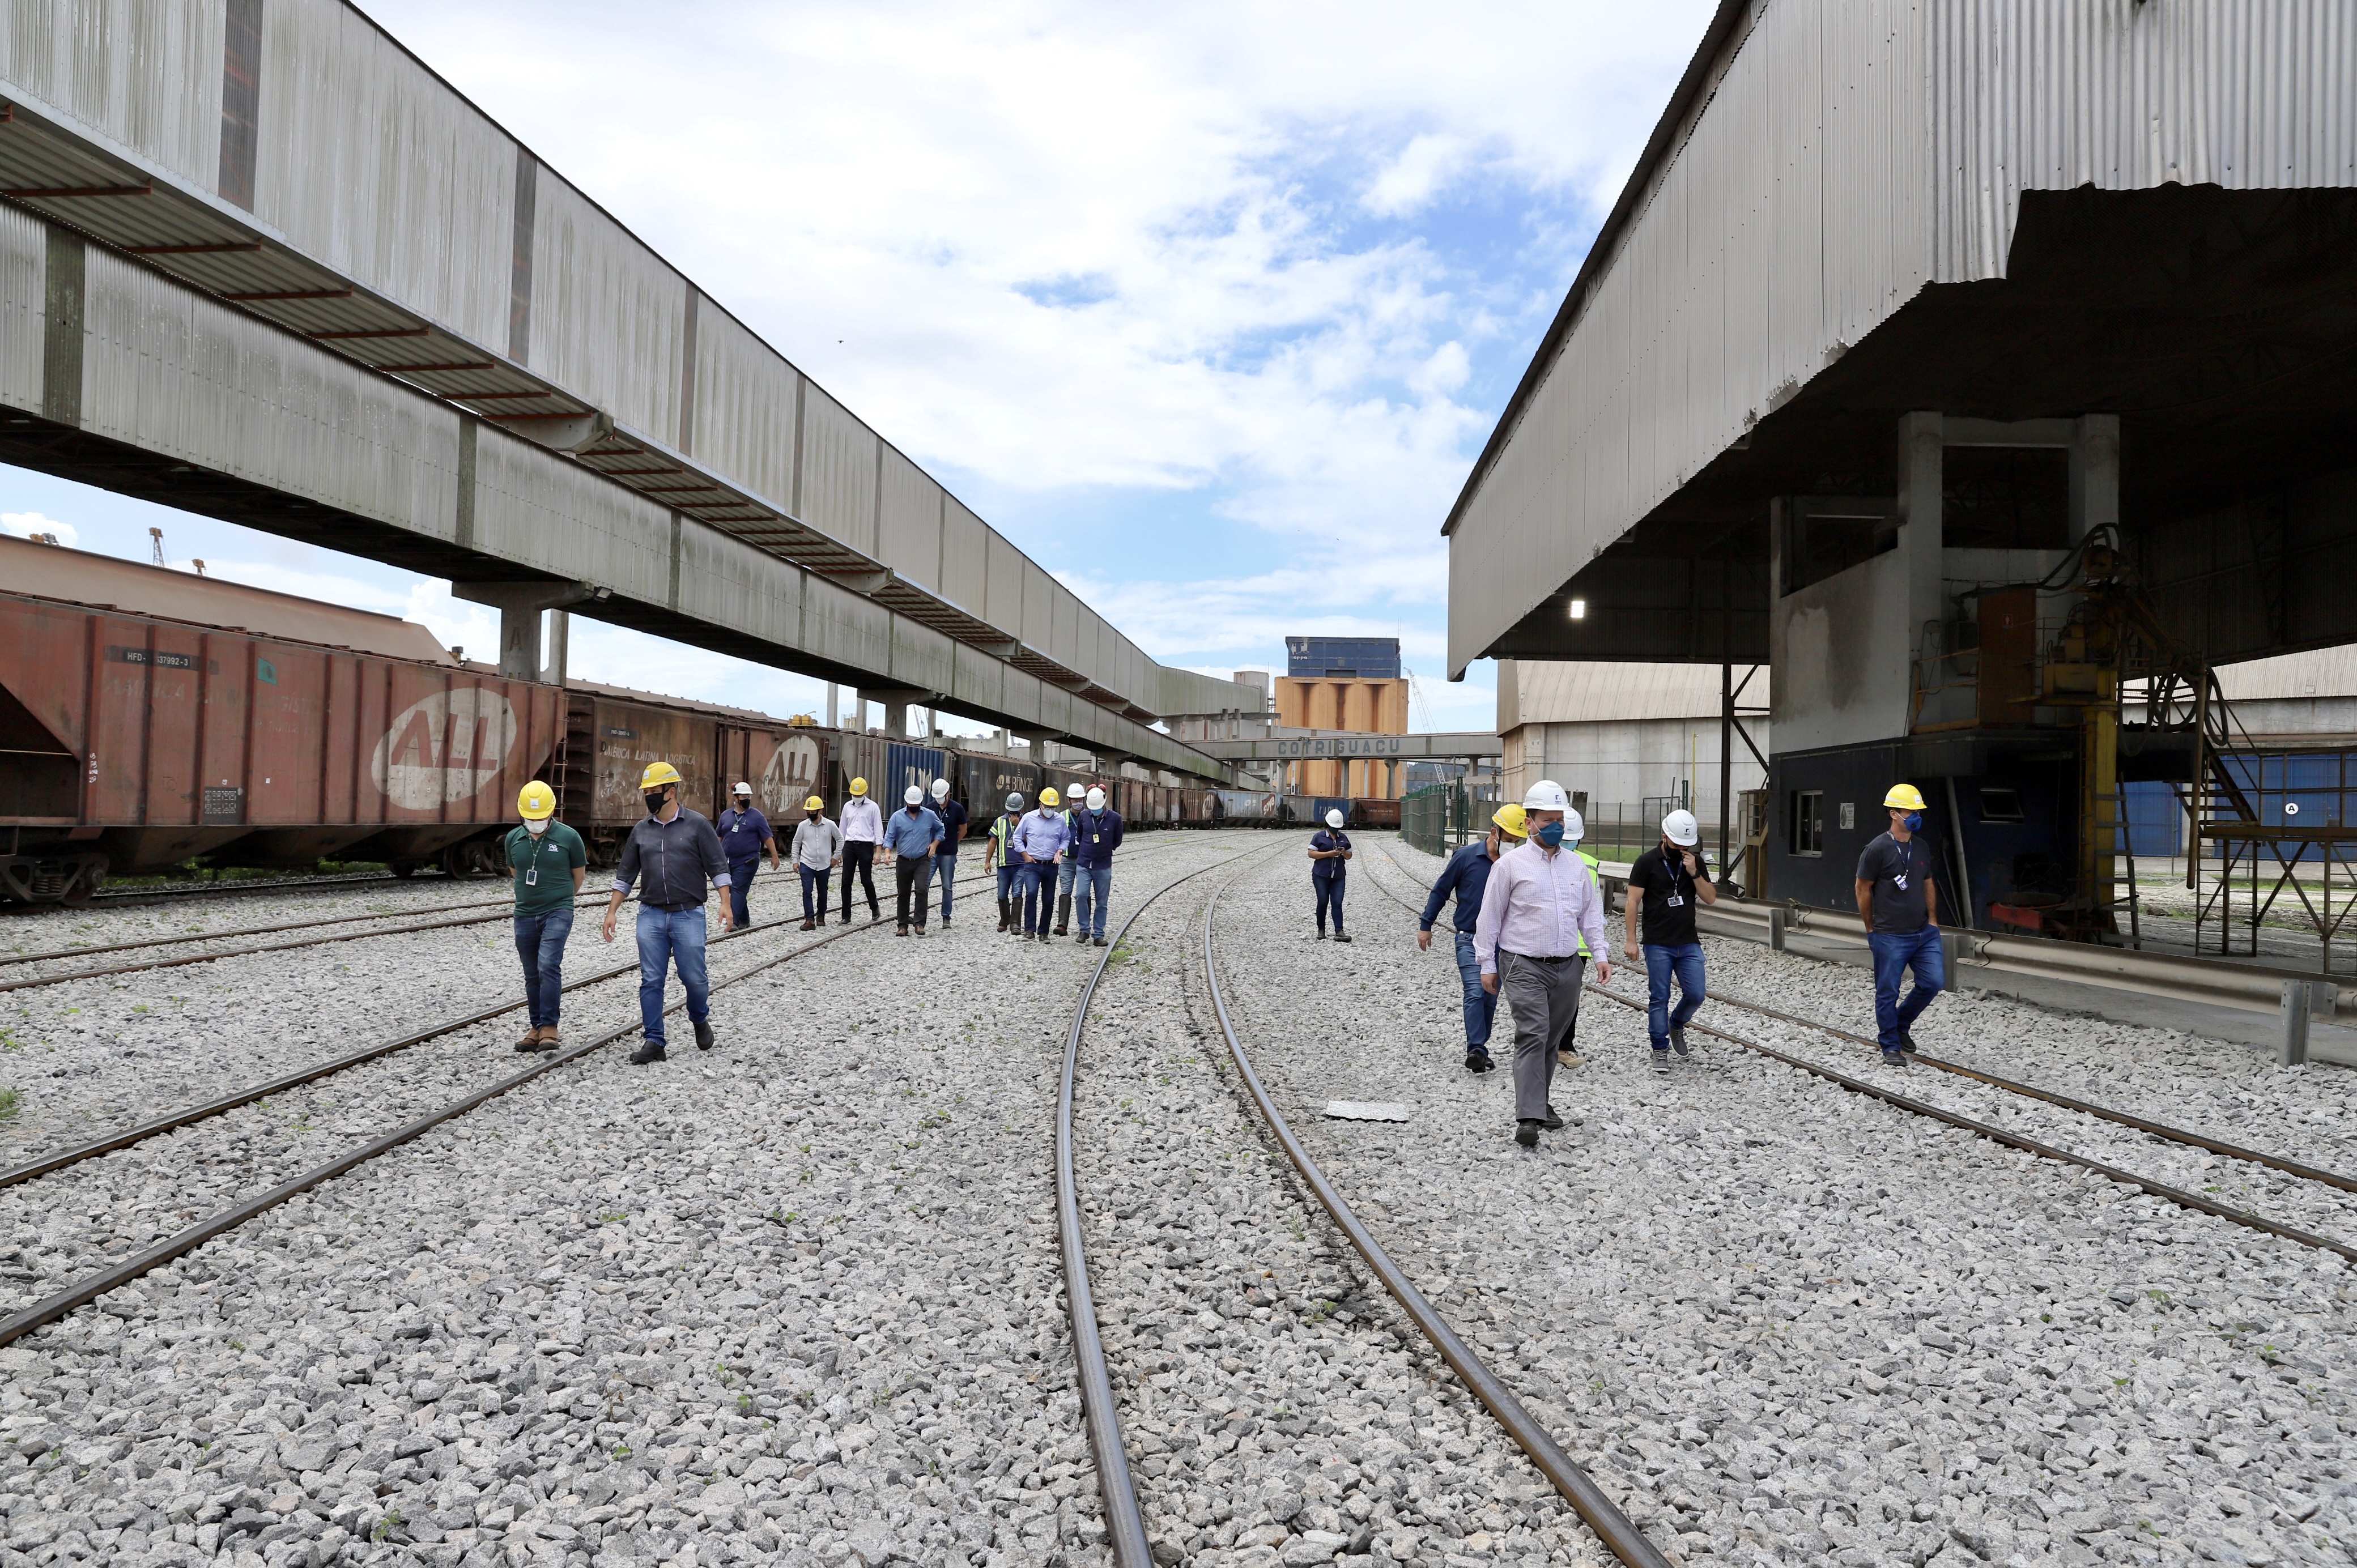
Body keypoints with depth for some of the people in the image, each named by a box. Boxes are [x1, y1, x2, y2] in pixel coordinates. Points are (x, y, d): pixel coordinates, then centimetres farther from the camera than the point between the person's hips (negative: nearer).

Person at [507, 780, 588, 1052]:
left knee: (549, 966, -18)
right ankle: (537, 1028, 18)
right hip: (525, 915, 4)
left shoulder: (569, 837, -5)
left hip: (557, 913, -4)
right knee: (532, 975, 9)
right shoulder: (514, 839, 5)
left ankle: (549, 1027, -14)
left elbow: (579, 874, 8)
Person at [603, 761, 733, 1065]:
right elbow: (625, 875, 15)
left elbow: (718, 866, -3)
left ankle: (700, 1021, 28)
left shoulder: (697, 824, -2)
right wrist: (611, 912, 10)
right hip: (650, 915, 3)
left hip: (688, 915, -3)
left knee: (694, 977, -1)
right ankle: (654, 1043, 7)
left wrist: (726, 903, -13)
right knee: (651, 981, 1)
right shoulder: (641, 830, 10)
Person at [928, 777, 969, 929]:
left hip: (949, 854, -1)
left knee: (947, 887, 4)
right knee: (924, 883, -6)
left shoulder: (957, 809, -3)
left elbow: (963, 831, 8)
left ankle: (946, 917, 13)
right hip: (931, 852, 1)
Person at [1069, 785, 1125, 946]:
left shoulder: (1115, 818, -6)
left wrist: (1105, 849, 10)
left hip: (1103, 866, -1)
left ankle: (1099, 935, 12)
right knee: (1082, 895, -15)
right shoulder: (1084, 816, -1)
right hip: (1084, 864, 1)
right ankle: (1084, 930, -1)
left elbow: (1117, 842, 9)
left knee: (1102, 902, 4)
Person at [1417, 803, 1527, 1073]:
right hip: (1469, 939, -3)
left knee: (1490, 998, 9)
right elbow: (1440, 891, 2)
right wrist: (1426, 925, 1)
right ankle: (1476, 1050, -16)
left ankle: (1478, 1048, 22)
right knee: (1475, 993, -15)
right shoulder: (1466, 856, -7)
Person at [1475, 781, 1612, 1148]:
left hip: (1568, 967, 5)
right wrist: (1488, 965, -1)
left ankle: (1539, 1101, 27)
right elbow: (1490, 916, 0)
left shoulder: (1577, 865, 11)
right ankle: (1528, 1118, -18)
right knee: (1532, 1036, -15)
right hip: (1525, 966, -5)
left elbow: (1591, 912, 18)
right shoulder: (1511, 864, -3)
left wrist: (1600, 955, 8)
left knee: (1552, 1040, 11)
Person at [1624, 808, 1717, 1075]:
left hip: (1689, 942, 3)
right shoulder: (1647, 862, -6)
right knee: (1659, 999, 1)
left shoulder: (1696, 861, 6)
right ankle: (1660, 1049, 12)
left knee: (1695, 995, 0)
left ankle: (1677, 1025, 30)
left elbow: (1710, 898, 2)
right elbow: (1633, 902, -6)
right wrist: (1631, 940, -10)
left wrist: (1694, 873, -13)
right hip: (1657, 945, -3)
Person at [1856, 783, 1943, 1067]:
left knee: (1933, 982, 1)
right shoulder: (1878, 849, -11)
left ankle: (1901, 1024, 24)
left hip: (1924, 933, 6)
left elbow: (1928, 884, 20)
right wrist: (1871, 929, -1)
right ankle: (1891, 1047, 15)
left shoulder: (1922, 848, 9)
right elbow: (1863, 889, -5)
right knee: (1888, 992, 1)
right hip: (1890, 937, -6)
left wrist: (1932, 921, 13)